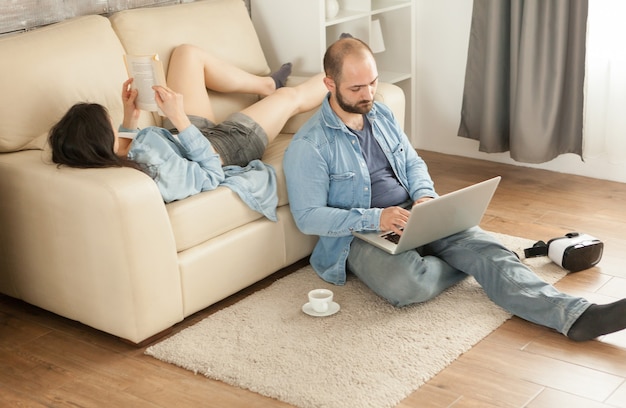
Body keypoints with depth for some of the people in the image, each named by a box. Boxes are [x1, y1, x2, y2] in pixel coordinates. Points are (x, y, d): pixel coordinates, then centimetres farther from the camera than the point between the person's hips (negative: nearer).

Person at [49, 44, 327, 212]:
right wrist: (180, 119, -38)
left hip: (188, 136, 6)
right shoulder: (158, 173, -48)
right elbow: (212, 174, -31)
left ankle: (266, 85, 36)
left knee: (188, 53, 15)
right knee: (290, 96, 13)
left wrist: (129, 118, -17)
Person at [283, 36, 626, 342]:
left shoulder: (381, 116, 11)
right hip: (358, 236, -5)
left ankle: (576, 317, -33)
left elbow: (413, 163, 20)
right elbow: (308, 217, -14)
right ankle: (471, 262, -8)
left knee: (483, 245, -20)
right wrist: (375, 218, -25)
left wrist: (425, 195, -4)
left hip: (411, 219, 6)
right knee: (409, 283, -38)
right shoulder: (307, 146, -11)